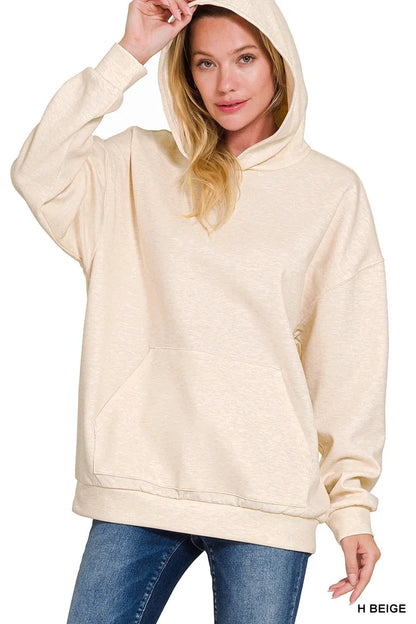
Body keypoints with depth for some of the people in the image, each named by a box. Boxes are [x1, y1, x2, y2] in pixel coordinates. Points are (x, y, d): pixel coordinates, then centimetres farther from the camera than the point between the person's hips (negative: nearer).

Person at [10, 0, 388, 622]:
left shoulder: (333, 190, 4)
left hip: (268, 499, -1)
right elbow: (39, 175, -8)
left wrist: (352, 502, -3)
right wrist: (129, 54, -6)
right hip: (138, 481, 2)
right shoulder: (142, 165, 9)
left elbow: (351, 360, 2)